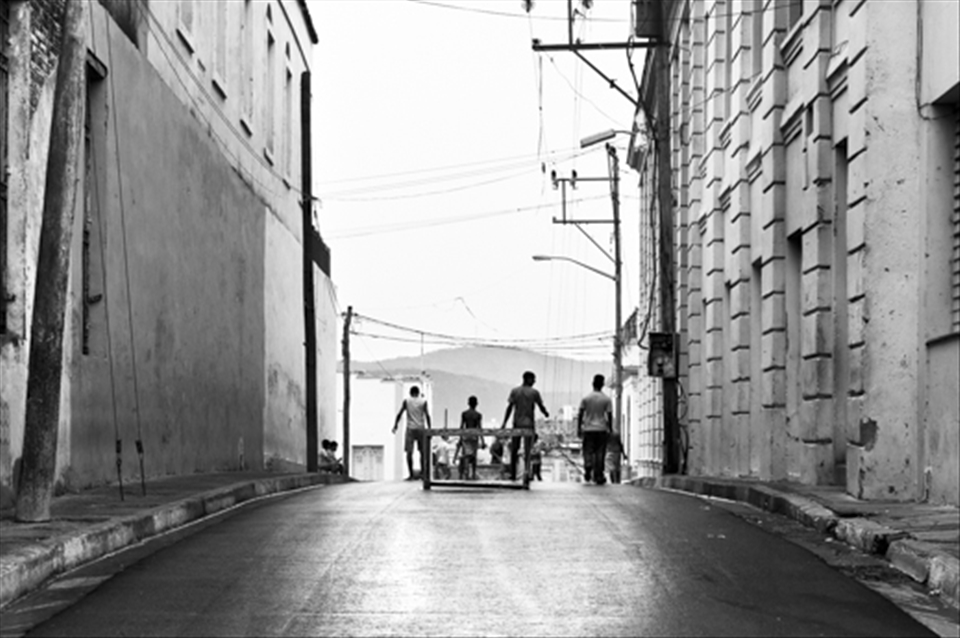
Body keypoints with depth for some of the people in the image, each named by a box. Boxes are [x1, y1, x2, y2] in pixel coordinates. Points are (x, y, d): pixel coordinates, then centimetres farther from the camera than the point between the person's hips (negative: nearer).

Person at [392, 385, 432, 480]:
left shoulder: (406, 401, 4)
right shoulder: (423, 401, 4)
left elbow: (399, 414, 0)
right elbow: (427, 416, -2)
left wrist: (395, 426, 6)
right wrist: (430, 429, 2)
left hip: (410, 429, -1)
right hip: (420, 429, 1)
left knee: (409, 452, -2)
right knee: (422, 451, 12)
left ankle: (411, 475, -9)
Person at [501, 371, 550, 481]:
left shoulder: (514, 391, 3)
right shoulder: (534, 392, -4)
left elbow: (509, 408, -1)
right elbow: (541, 407, 2)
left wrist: (504, 423, 0)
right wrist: (546, 414, 24)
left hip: (517, 423, 3)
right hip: (529, 424, -3)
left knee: (514, 449, 8)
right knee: (527, 450, 2)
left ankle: (513, 474, 7)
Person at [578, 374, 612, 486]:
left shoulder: (586, 398, 0)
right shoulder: (607, 399, -1)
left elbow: (580, 414, 1)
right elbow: (609, 416, -2)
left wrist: (579, 429, 8)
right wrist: (610, 429, 8)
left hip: (588, 429, 0)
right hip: (601, 429, 0)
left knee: (588, 451, 6)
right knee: (600, 453, 4)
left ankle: (588, 466, -21)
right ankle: (598, 476, 3)